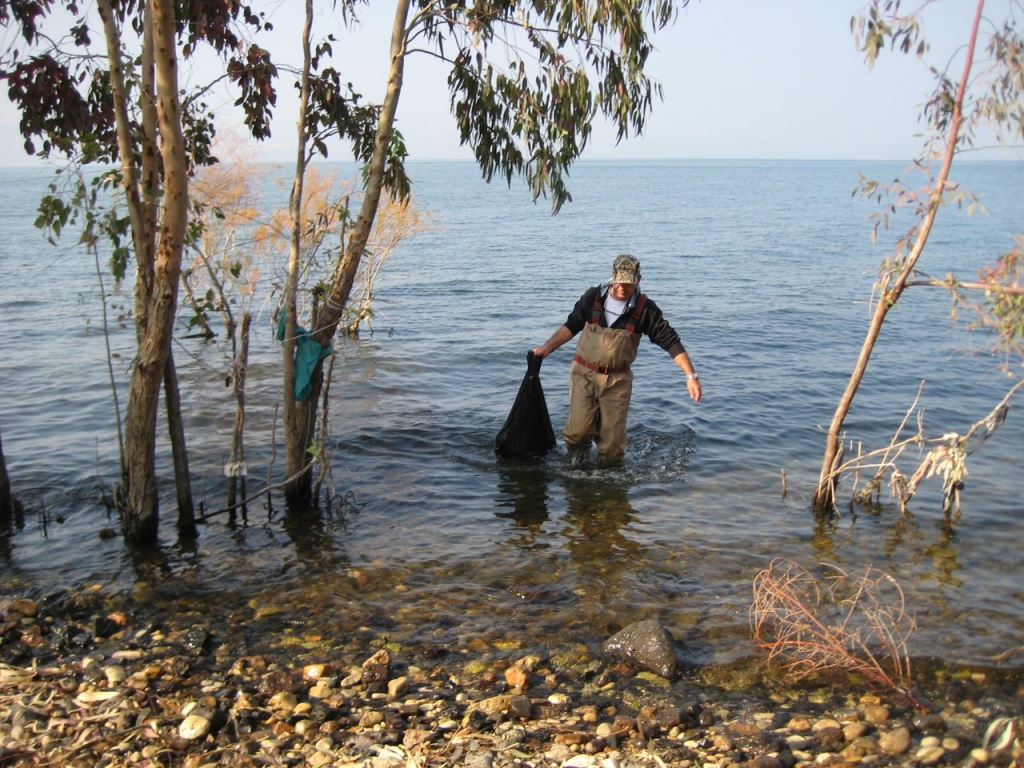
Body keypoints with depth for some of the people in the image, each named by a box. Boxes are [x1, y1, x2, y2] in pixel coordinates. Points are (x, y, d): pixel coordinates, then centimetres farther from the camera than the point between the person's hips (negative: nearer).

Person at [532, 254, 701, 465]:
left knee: (612, 439, 2)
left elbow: (670, 341, -8)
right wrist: (547, 348, 4)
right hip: (584, 375, 0)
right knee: (578, 431, -11)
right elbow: (571, 326, 10)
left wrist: (691, 375, -15)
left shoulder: (645, 309, -7)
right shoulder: (593, 297, -4)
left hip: (618, 380, 0)